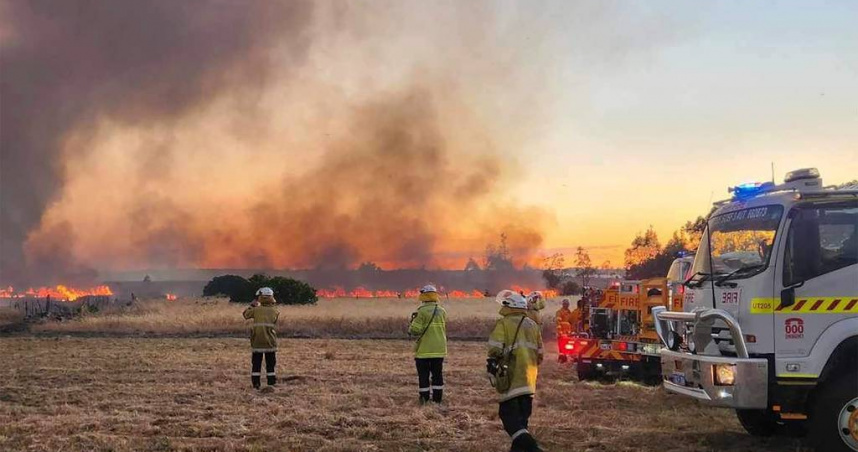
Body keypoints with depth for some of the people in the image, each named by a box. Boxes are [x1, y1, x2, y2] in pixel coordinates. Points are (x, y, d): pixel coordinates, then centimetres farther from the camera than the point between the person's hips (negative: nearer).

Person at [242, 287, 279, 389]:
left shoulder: (256, 310, -4)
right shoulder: (274, 311, -3)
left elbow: (245, 314, 12)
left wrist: (252, 305, 25)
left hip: (257, 342, 0)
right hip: (270, 342, 0)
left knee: (256, 364, 7)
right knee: (270, 364, 8)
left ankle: (256, 384, 6)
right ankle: (271, 383, 7)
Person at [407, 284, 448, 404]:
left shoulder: (422, 312, -15)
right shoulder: (442, 311, 3)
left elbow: (415, 330, -17)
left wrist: (411, 324, 3)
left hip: (424, 351, -5)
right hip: (439, 350, 5)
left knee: (423, 376, 2)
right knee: (437, 375, 12)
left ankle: (424, 402, 3)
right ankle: (437, 401, 14)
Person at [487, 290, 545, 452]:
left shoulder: (504, 324, -7)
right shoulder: (533, 325, 15)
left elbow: (495, 349, -14)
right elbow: (540, 352, 19)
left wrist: (492, 364, 2)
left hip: (511, 377, -7)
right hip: (529, 378, 7)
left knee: (509, 415, -7)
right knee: (522, 414, 18)